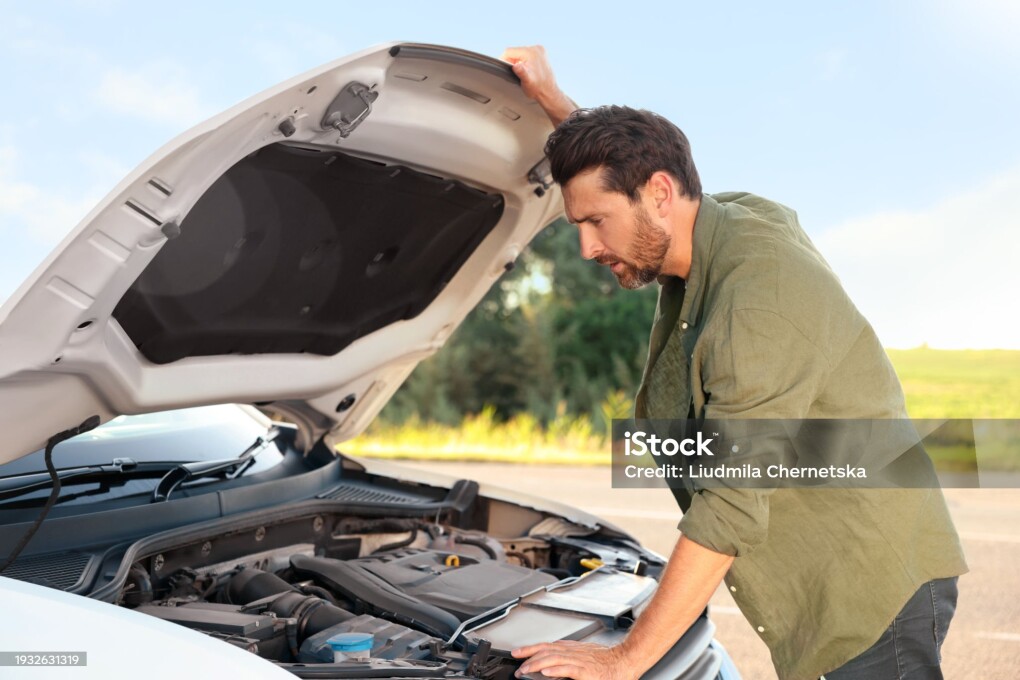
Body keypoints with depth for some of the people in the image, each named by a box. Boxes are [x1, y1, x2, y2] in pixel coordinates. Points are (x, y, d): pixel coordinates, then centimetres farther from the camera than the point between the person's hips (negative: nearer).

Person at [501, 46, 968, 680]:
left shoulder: (761, 295, -27)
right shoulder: (730, 218, 2)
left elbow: (729, 512, -29)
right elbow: (622, 162, 29)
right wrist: (549, 97, 30)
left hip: (876, 582, -9)